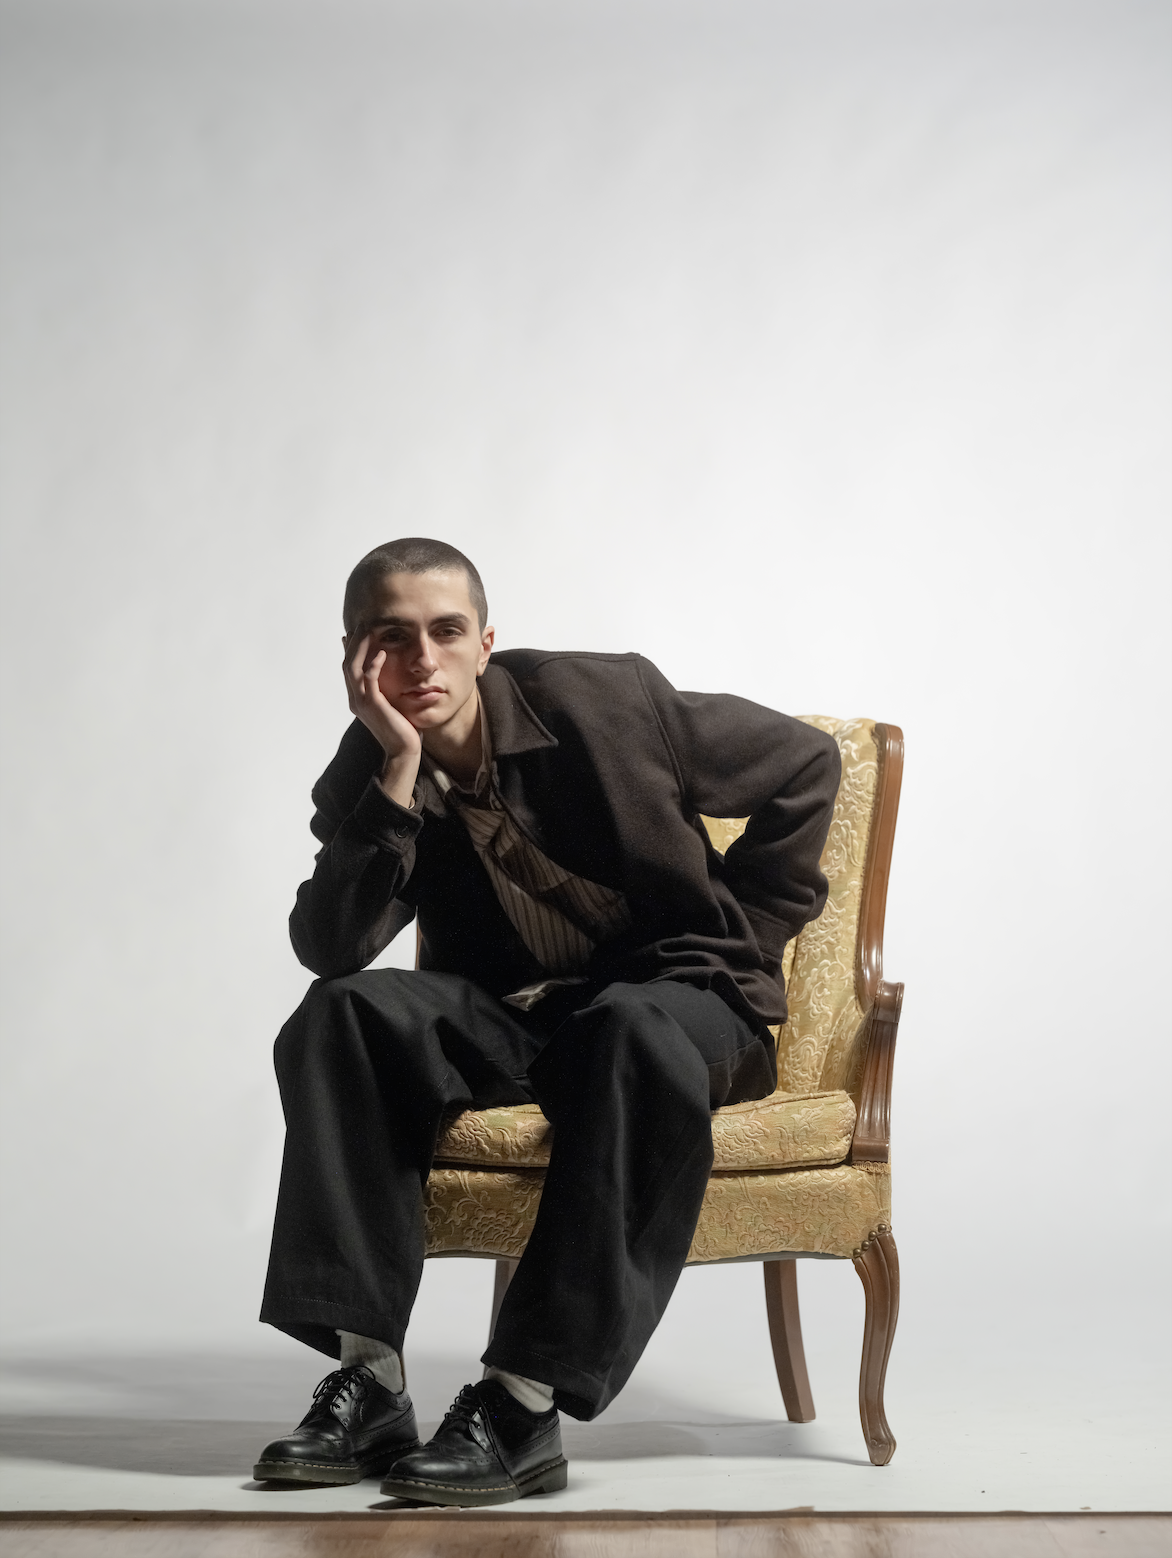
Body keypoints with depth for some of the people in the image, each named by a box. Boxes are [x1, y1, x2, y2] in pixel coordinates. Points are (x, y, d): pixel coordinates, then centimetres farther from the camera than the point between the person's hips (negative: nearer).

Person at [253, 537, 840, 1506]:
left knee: (632, 1031, -39)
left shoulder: (598, 699, -10)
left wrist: (744, 930, -1)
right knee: (344, 1013, -24)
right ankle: (368, 1380, -27)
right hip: (509, 1019, 3)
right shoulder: (364, 784, -2)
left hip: (679, 992, -3)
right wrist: (398, 773, -25)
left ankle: (526, 1405, -39)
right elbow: (329, 948, -20)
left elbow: (804, 763, -1)